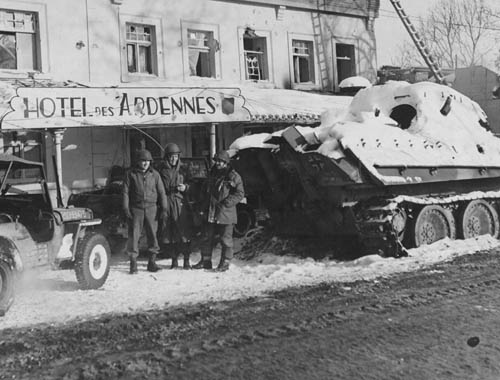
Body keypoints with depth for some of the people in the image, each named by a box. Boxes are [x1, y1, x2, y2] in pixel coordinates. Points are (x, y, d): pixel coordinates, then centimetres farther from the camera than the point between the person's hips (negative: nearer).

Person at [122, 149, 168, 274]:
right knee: (134, 235, -3)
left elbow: (161, 192, 8)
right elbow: (125, 192, 2)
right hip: (136, 209, -2)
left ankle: (152, 262, 11)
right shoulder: (130, 174, 3)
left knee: (153, 235, 1)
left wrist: (164, 208, 2)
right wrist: (126, 208, -6)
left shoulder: (154, 174, 8)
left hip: (151, 208, 2)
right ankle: (133, 263, 4)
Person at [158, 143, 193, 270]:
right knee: (167, 233, 1)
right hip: (165, 204, 1)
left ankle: (186, 260, 1)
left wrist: (185, 188, -7)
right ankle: (174, 259, 14)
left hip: (180, 203, 0)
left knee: (183, 231, -6)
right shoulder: (161, 171, 7)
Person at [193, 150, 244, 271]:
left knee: (226, 239, 0)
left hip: (226, 213, -6)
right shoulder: (212, 174, 13)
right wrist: (206, 205, 13)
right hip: (211, 213, 6)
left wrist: (226, 203, -16)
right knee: (209, 237, 11)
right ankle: (206, 260, 19)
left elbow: (240, 193, -9)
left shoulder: (233, 176, -7)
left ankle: (225, 262, 10)